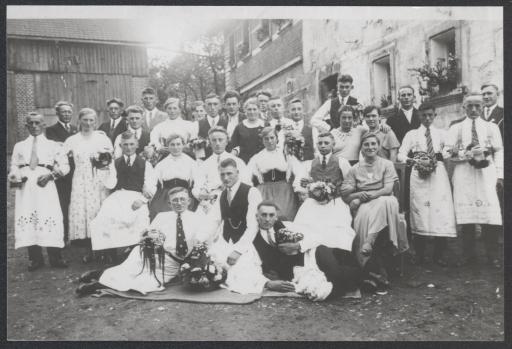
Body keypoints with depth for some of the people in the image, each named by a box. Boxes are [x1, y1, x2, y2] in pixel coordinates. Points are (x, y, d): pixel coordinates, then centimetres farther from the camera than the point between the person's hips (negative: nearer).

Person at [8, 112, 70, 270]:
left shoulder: (53, 145, 12)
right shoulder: (19, 146, 19)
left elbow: (64, 166, 4)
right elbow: (13, 167, 15)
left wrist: (50, 175, -11)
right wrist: (15, 177, -6)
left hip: (45, 185, -2)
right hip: (25, 186, 2)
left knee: (50, 218, -10)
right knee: (26, 218, -3)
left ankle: (55, 258, -2)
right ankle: (35, 258, 7)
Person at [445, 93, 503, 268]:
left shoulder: (491, 127, 17)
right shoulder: (455, 128, 14)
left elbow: (499, 151, 9)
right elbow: (447, 153, 5)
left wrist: (500, 174, -1)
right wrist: (468, 153, -11)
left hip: (486, 173, 0)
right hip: (463, 174, 0)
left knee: (491, 214, -9)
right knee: (466, 214, -4)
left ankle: (492, 255, 2)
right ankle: (469, 254, 7)